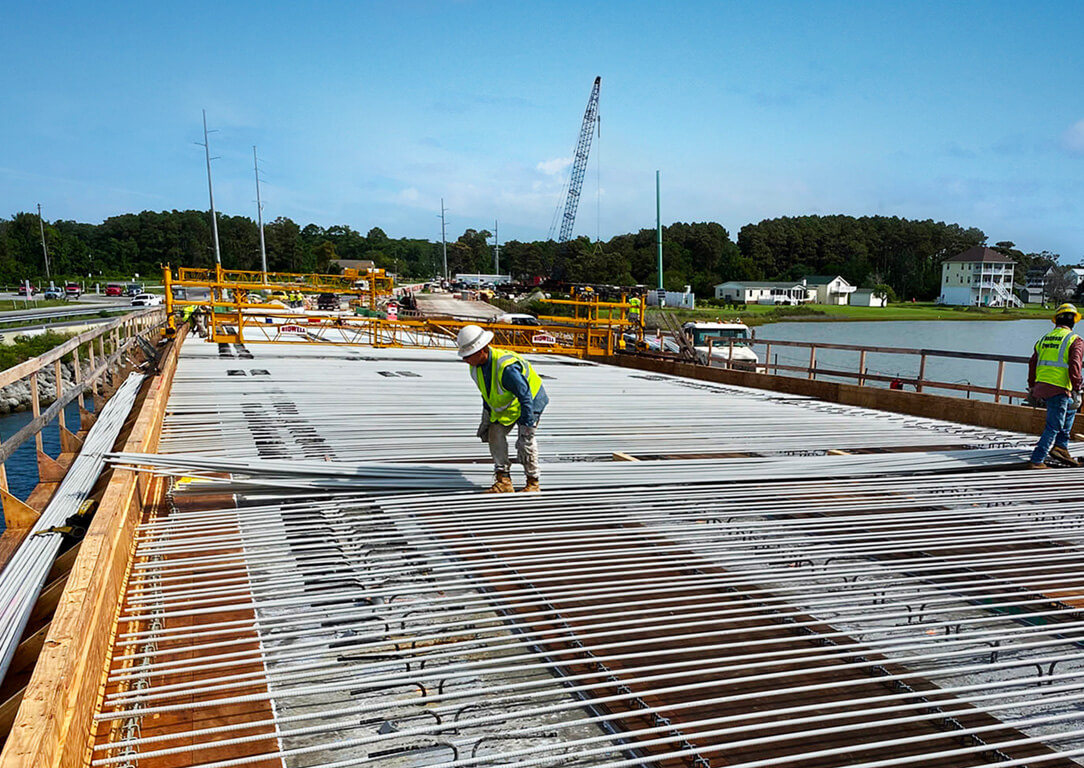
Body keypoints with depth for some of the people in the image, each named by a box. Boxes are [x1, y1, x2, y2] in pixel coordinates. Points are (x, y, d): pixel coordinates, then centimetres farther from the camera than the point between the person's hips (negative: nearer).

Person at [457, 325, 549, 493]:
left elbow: (525, 397, -32)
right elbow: (487, 393, 7)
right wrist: (486, 418, 9)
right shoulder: (476, 366, -11)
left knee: (525, 442, -13)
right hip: (503, 404, 8)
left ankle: (533, 483, 6)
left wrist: (527, 427, -29)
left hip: (530, 400, -8)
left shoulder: (506, 367, -38)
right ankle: (503, 480, 2)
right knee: (495, 434, -6)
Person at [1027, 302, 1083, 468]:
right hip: (1059, 389, -7)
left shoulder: (1044, 339, 13)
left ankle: (1061, 447, 23)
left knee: (1070, 409, 29)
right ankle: (1036, 461, -3)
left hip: (1042, 386, 7)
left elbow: (1032, 363, 16)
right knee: (1053, 427, -1)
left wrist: (1032, 387, 24)